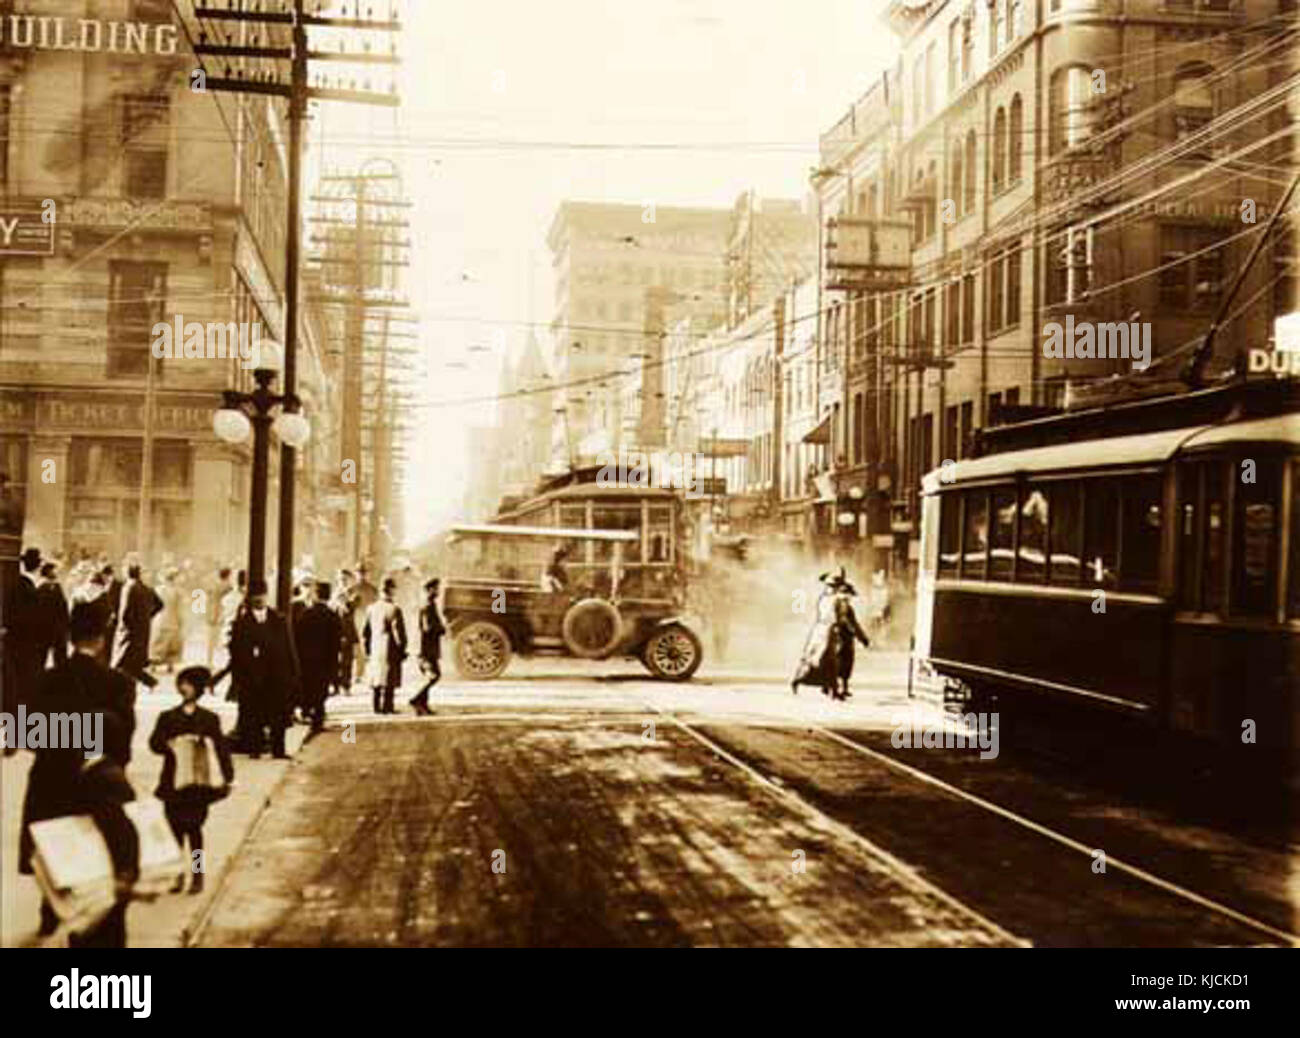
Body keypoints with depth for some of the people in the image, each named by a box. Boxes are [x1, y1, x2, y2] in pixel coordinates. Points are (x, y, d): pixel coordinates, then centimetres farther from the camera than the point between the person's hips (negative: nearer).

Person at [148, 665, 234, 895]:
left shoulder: (209, 719, 5)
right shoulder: (167, 717, 8)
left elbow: (221, 748, 4)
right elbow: (154, 742, 1)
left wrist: (228, 777, -2)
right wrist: (169, 745, -21)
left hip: (199, 783, -2)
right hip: (174, 783, 2)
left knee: (194, 827, -4)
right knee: (175, 828, 4)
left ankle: (197, 875, 7)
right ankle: (178, 874, 18)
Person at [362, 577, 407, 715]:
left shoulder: (371, 609, 4)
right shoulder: (394, 609, -13)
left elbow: (365, 633, 9)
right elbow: (398, 631, -11)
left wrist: (367, 650, 18)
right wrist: (402, 650, -1)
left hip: (374, 650, 5)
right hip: (390, 650, -5)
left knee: (375, 679, 11)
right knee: (389, 679, 0)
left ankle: (377, 706, 14)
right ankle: (387, 707, -1)